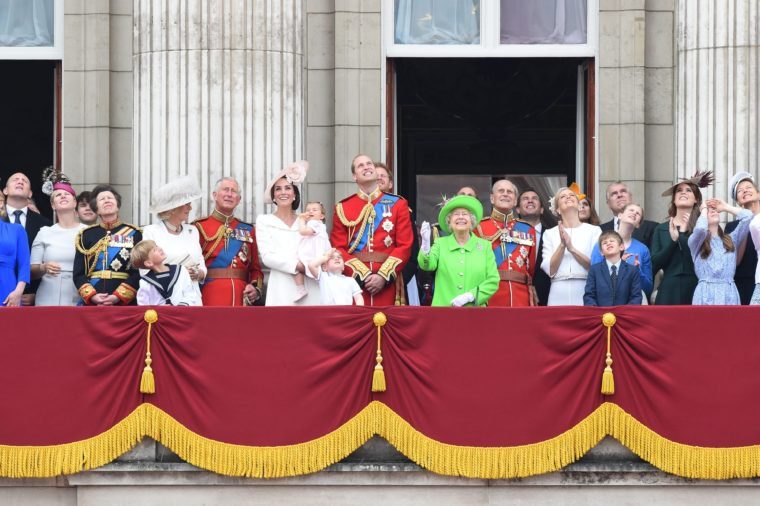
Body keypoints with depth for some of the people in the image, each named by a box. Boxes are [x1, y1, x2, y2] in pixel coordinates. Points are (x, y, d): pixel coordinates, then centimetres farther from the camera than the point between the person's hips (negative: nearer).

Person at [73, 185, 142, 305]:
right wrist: (92, 296, -9)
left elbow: (138, 272, -1)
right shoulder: (86, 236, 12)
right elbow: (78, 274, 8)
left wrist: (118, 297, -12)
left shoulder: (133, 234, 7)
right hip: (92, 304, 2)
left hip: (125, 303, -1)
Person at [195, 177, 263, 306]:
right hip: (210, 299, -3)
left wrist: (256, 288, -2)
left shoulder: (248, 230, 15)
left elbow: (255, 268, 15)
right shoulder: (200, 227, 3)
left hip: (241, 299, 3)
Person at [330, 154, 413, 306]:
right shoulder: (342, 208, 8)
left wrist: (383, 276, -10)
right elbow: (338, 249, 2)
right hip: (354, 280, 0)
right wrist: (363, 275, -11)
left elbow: (405, 246, 1)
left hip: (388, 283, 0)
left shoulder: (398, 204, 7)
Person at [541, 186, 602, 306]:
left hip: (585, 293, -1)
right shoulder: (550, 233, 10)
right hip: (558, 295, 1)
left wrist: (572, 248, -12)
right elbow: (550, 270, 1)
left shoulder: (594, 230, 6)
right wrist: (562, 245, -11)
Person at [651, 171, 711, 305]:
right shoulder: (661, 229, 12)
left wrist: (684, 234, -10)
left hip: (696, 291, -2)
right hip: (669, 292, 2)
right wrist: (673, 240, -9)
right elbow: (654, 265, 2)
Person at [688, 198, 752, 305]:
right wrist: (704, 209, 5)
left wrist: (725, 207, 18)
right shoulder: (696, 242, 8)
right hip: (706, 294, -3)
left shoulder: (731, 239, 18)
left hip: (729, 293, 3)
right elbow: (700, 229, -15)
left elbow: (748, 216, 8)